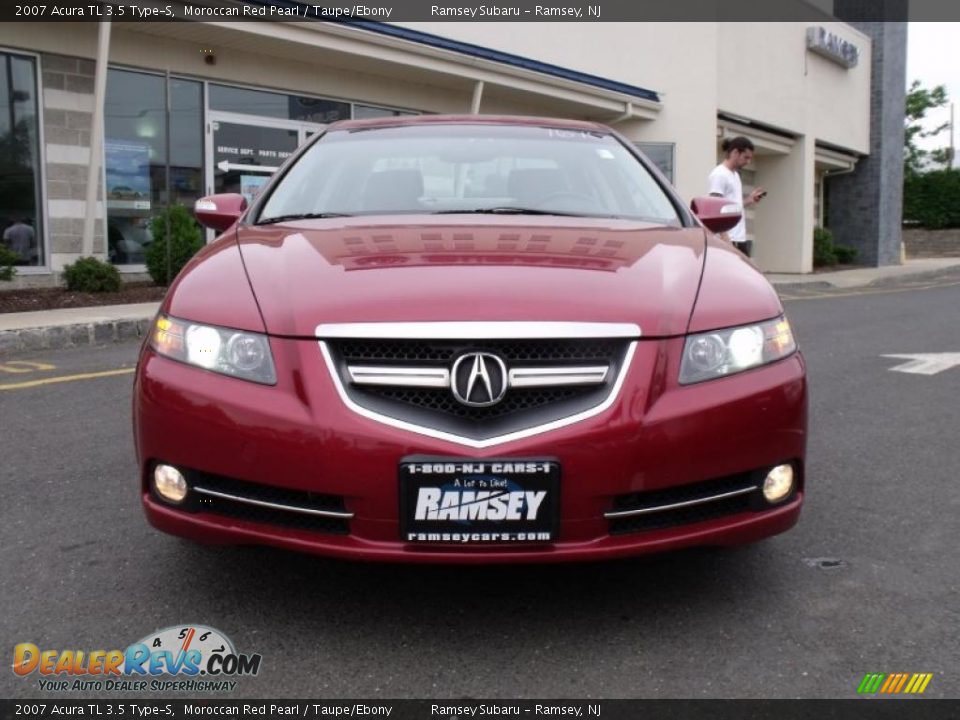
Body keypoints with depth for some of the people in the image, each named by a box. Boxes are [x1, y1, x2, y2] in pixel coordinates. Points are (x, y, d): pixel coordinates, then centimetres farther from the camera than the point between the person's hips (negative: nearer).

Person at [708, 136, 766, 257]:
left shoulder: (735, 174, 18)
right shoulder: (719, 174, -9)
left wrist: (750, 199, 7)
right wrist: (725, 237, -22)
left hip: (741, 238, 9)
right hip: (729, 240, -9)